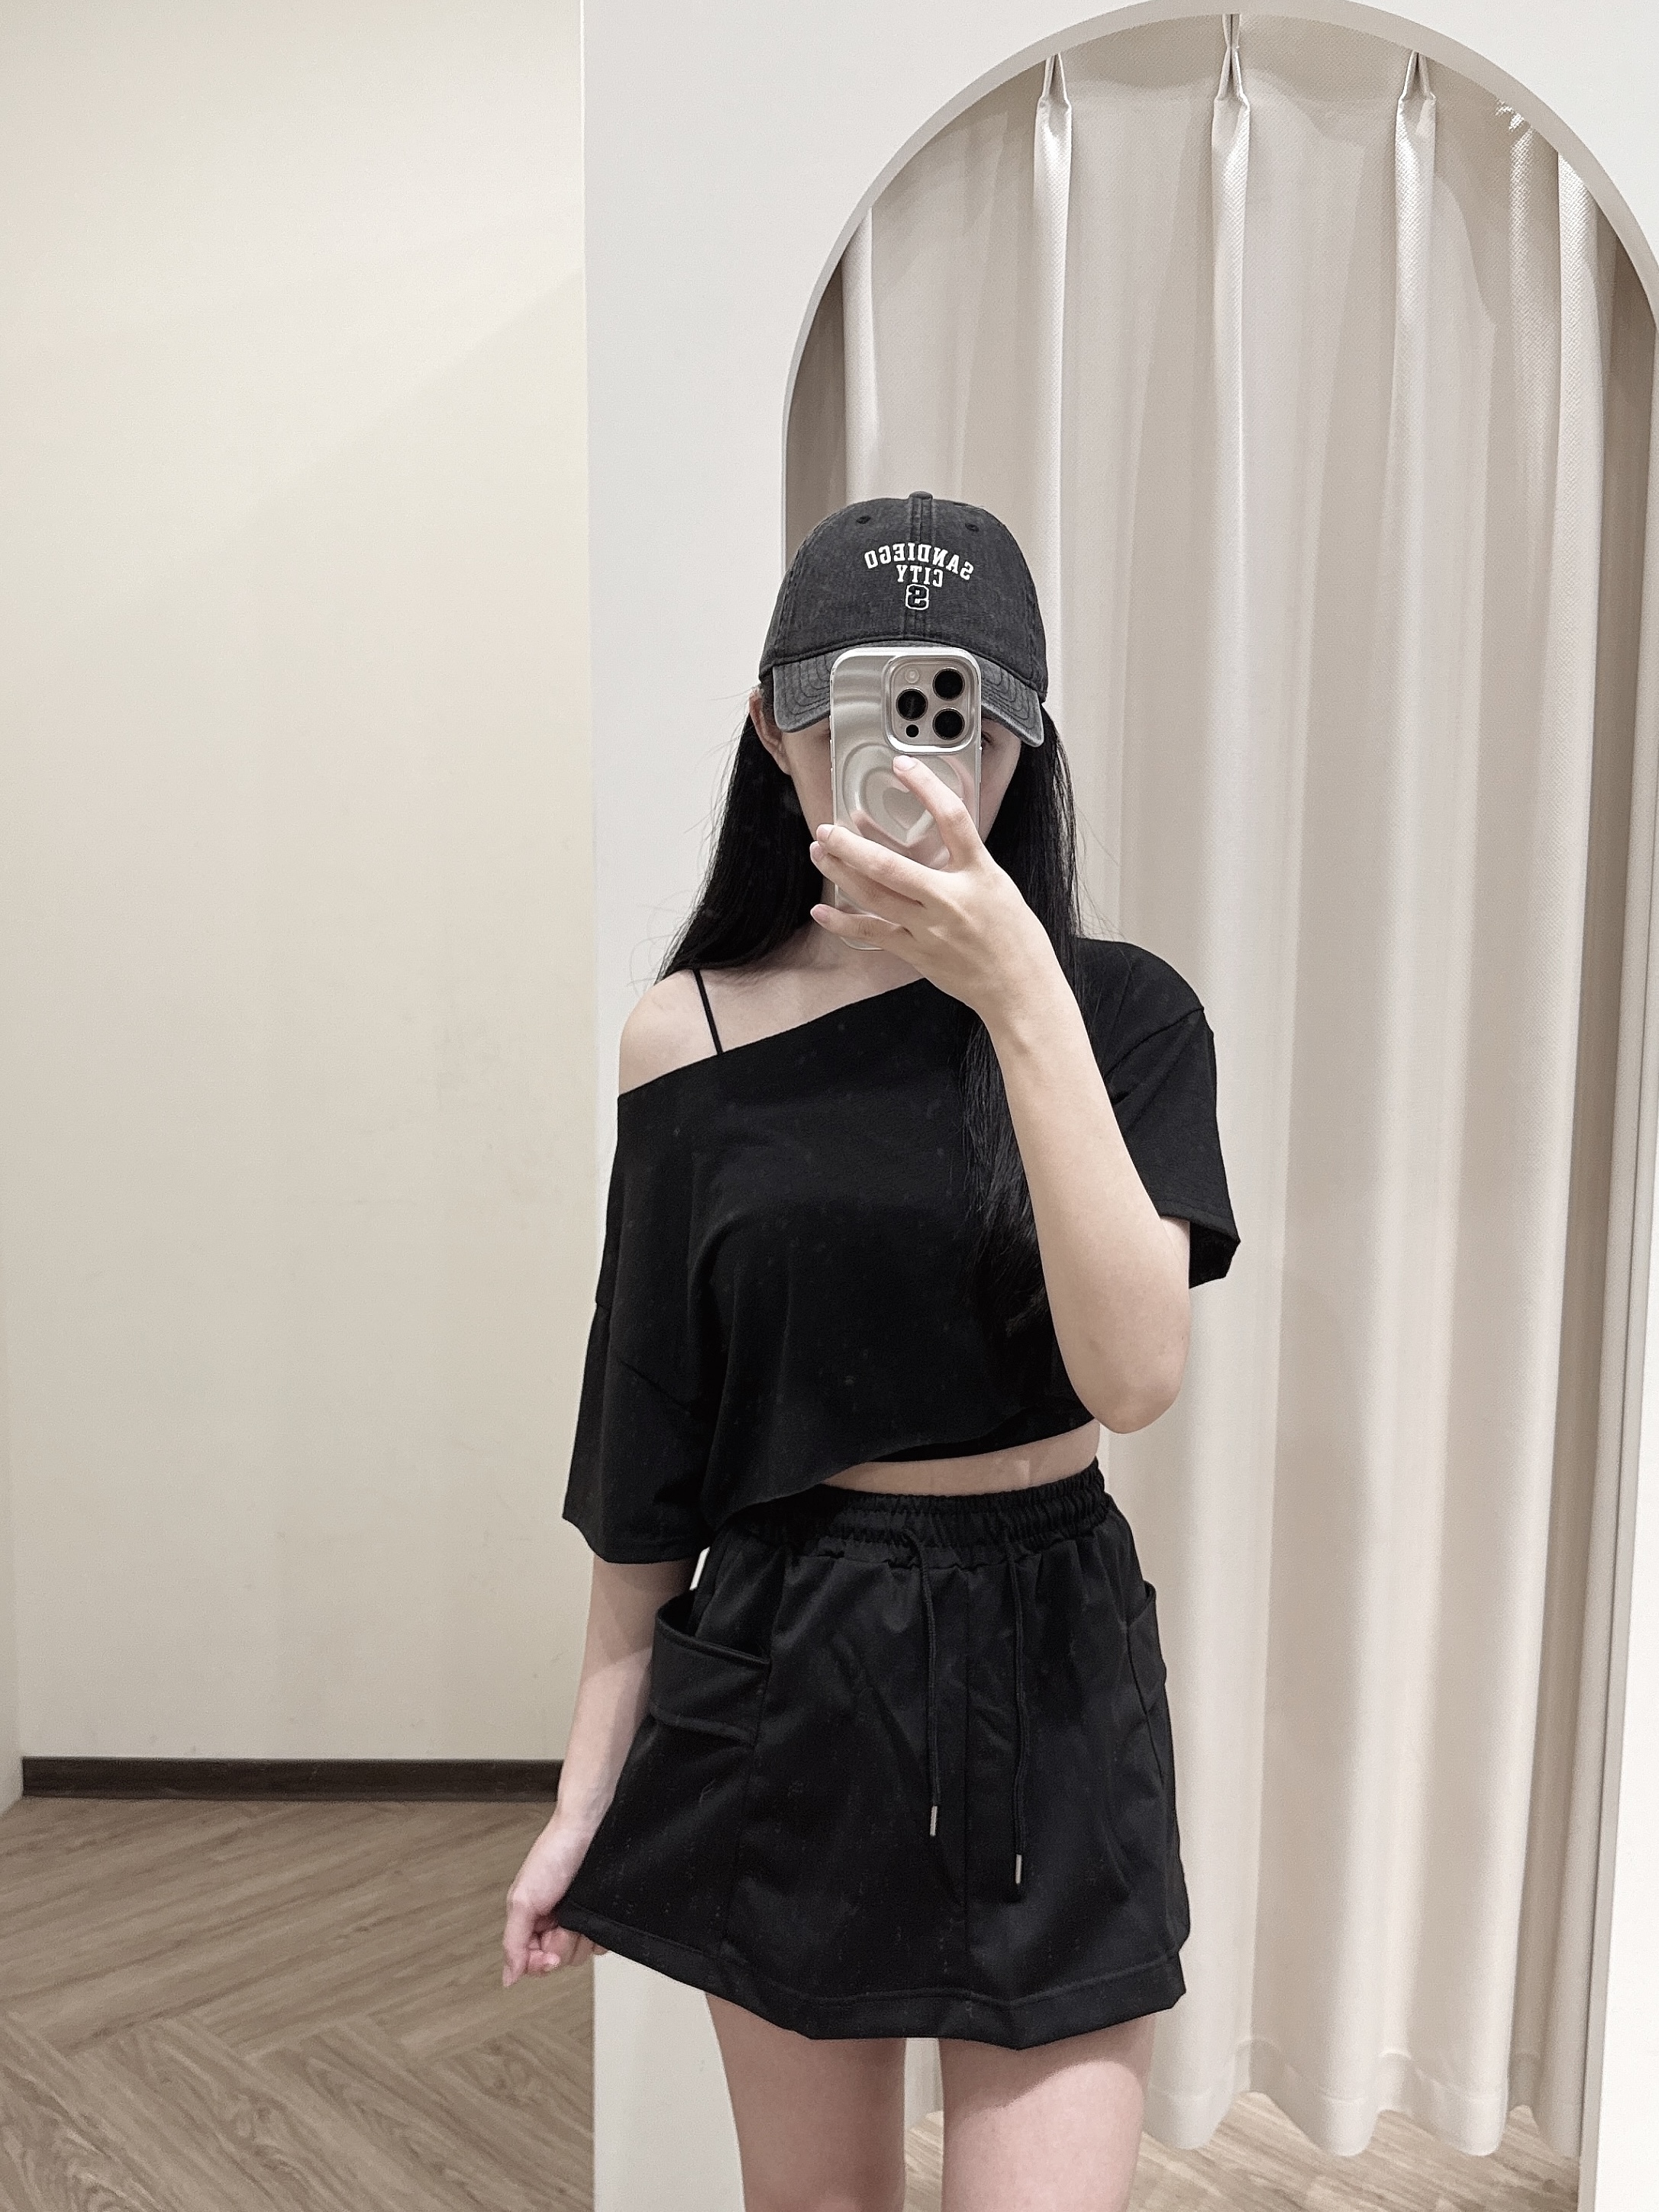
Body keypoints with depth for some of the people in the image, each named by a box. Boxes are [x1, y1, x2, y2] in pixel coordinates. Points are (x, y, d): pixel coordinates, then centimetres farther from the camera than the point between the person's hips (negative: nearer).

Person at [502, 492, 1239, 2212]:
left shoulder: (1122, 1013, -6)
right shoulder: (689, 1035, -2)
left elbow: (1134, 1370, -20)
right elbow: (643, 1453, 4)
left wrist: (1021, 1002, -27)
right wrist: (591, 1785, 7)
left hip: (1046, 1675, -1)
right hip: (778, 1672, 2)